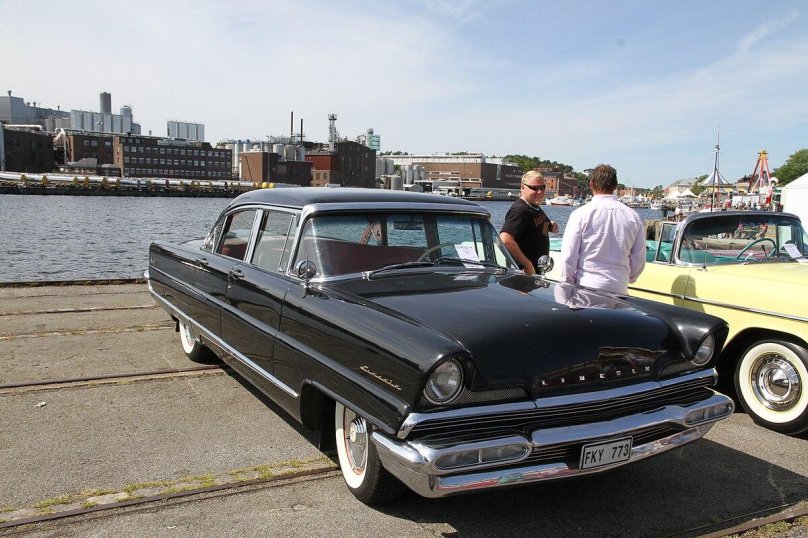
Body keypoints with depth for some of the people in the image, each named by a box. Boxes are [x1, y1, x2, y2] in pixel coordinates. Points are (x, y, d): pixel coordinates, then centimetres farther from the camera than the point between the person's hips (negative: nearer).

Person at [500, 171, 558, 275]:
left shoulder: (535, 208, 11)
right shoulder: (519, 210, -20)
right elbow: (506, 240, -33)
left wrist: (551, 226, 7)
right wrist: (527, 264, -29)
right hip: (523, 271, -10)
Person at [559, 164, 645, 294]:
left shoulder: (580, 214, -8)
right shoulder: (633, 217, 2)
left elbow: (568, 256, -7)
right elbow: (639, 260, 9)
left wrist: (567, 283, 8)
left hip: (586, 288, -3)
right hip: (619, 290, 3)